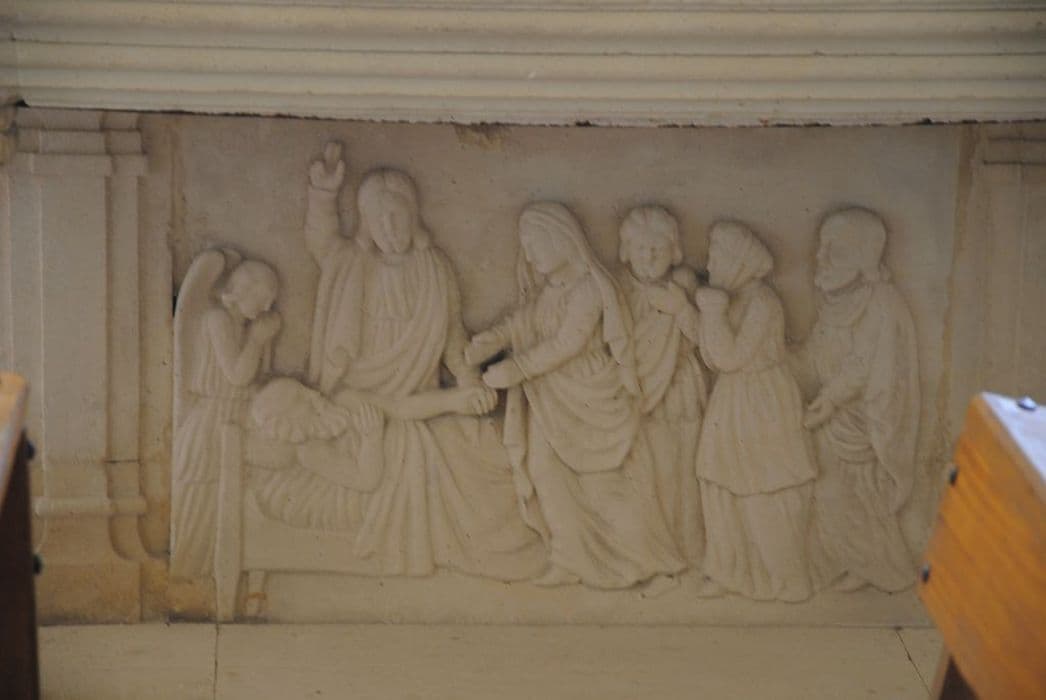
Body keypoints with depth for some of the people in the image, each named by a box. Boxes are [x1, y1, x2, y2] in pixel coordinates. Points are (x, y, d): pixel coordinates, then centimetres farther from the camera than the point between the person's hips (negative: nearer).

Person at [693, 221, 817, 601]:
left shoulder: (762, 303, -21)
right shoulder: (731, 298, 5)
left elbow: (731, 357, -25)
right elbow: (713, 358, 3)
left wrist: (715, 309, -23)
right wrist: (710, 310, -7)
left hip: (763, 408, -8)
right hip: (730, 405, 8)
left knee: (767, 497, 3)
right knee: (729, 491, 13)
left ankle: (783, 579, 16)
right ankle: (734, 569, 25)